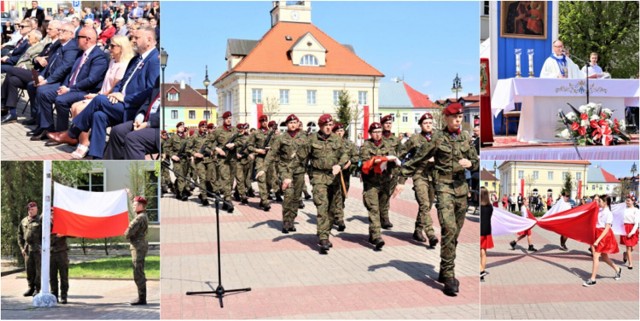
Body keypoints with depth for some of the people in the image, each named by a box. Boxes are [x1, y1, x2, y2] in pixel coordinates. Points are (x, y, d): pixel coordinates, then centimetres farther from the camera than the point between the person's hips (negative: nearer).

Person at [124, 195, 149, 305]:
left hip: (138, 247, -11)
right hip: (139, 246, 11)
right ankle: (141, 297, 20)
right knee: (139, 274, 15)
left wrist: (127, 235, 1)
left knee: (138, 275, -8)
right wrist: (129, 235, 5)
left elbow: (129, 232, -19)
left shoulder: (140, 218, -17)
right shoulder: (143, 217, 17)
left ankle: (142, 298, -6)